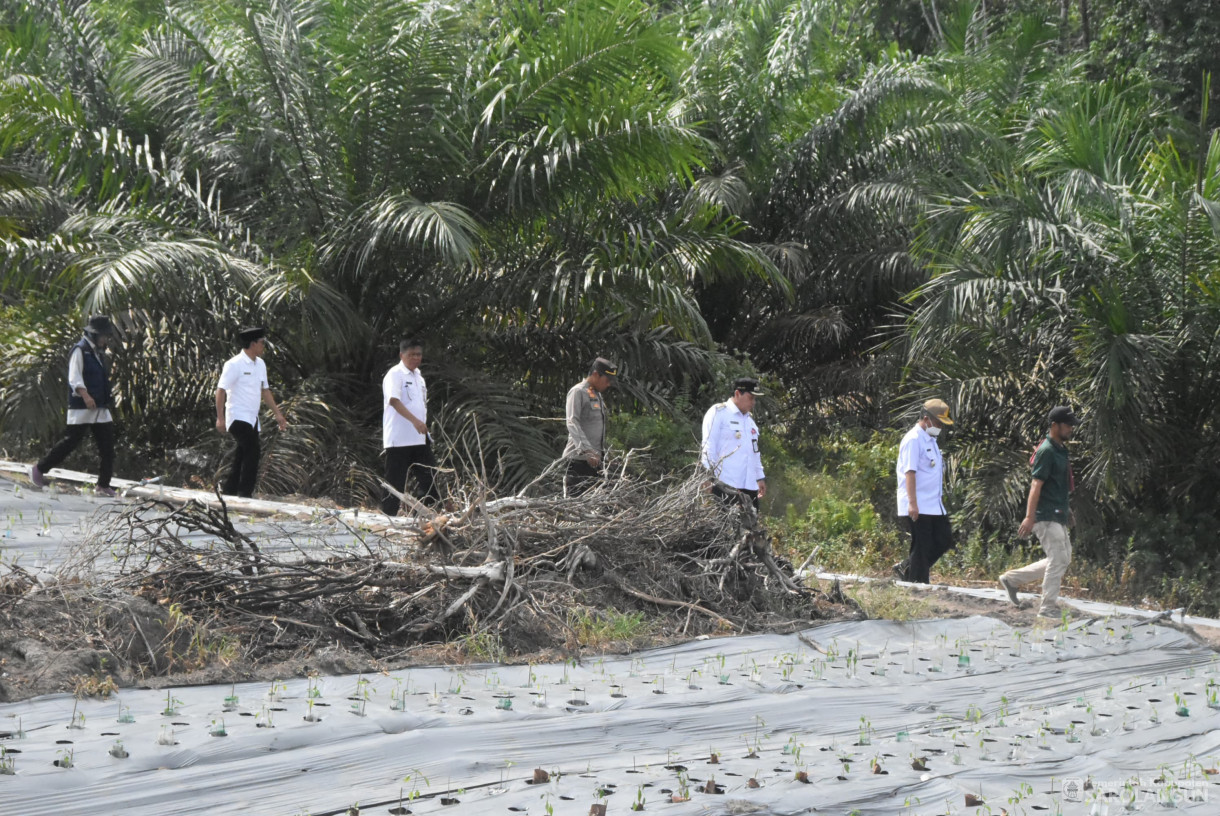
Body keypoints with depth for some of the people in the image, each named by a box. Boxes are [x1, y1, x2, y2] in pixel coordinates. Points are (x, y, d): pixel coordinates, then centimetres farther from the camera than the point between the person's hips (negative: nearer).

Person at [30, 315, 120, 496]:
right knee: (71, 441, -5)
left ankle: (104, 485, 6)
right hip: (81, 407, -8)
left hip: (101, 408, 8)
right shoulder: (80, 350, -9)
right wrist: (85, 395, -33)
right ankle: (40, 468, 11)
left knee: (107, 446, 1)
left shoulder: (99, 353, 18)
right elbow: (74, 378, -19)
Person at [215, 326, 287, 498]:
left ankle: (228, 493, 20)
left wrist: (277, 413, 18)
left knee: (240, 459, 11)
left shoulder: (260, 364, 13)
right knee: (252, 452, -19)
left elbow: (265, 390, 22)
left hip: (252, 419, 8)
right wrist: (220, 418, -21)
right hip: (238, 417, -8)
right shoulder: (234, 364, -12)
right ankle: (245, 494, -17)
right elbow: (221, 390, -14)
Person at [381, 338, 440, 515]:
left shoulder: (418, 376, 16)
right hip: (399, 439, -8)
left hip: (420, 439, 8)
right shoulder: (395, 374, -10)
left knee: (428, 477, 5)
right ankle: (388, 517, 3)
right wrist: (414, 420, -36)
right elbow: (394, 400, -25)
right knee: (396, 481, -4)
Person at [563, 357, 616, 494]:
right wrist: (587, 451, -28)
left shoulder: (598, 395, 20)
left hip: (595, 458, 9)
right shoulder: (578, 392, -8)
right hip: (579, 459, -9)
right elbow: (572, 424, -19)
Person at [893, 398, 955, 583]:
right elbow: (910, 473, -19)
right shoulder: (913, 440, -13)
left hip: (935, 506, 10)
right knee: (922, 547, -5)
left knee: (944, 540, 10)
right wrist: (912, 503, -24)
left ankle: (905, 569, 19)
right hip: (918, 507, -10)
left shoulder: (930, 440, 18)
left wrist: (940, 498, 23)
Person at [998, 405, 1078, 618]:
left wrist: (1065, 509, 26)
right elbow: (1036, 485, -21)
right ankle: (1049, 608, 1)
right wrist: (1029, 517, -26)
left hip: (1058, 515, 10)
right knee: (1058, 559, -7)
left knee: (1063, 559, 13)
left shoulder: (1060, 449, 14)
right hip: (1046, 516, -10)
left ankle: (1012, 579, 18)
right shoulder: (1047, 451, -16)